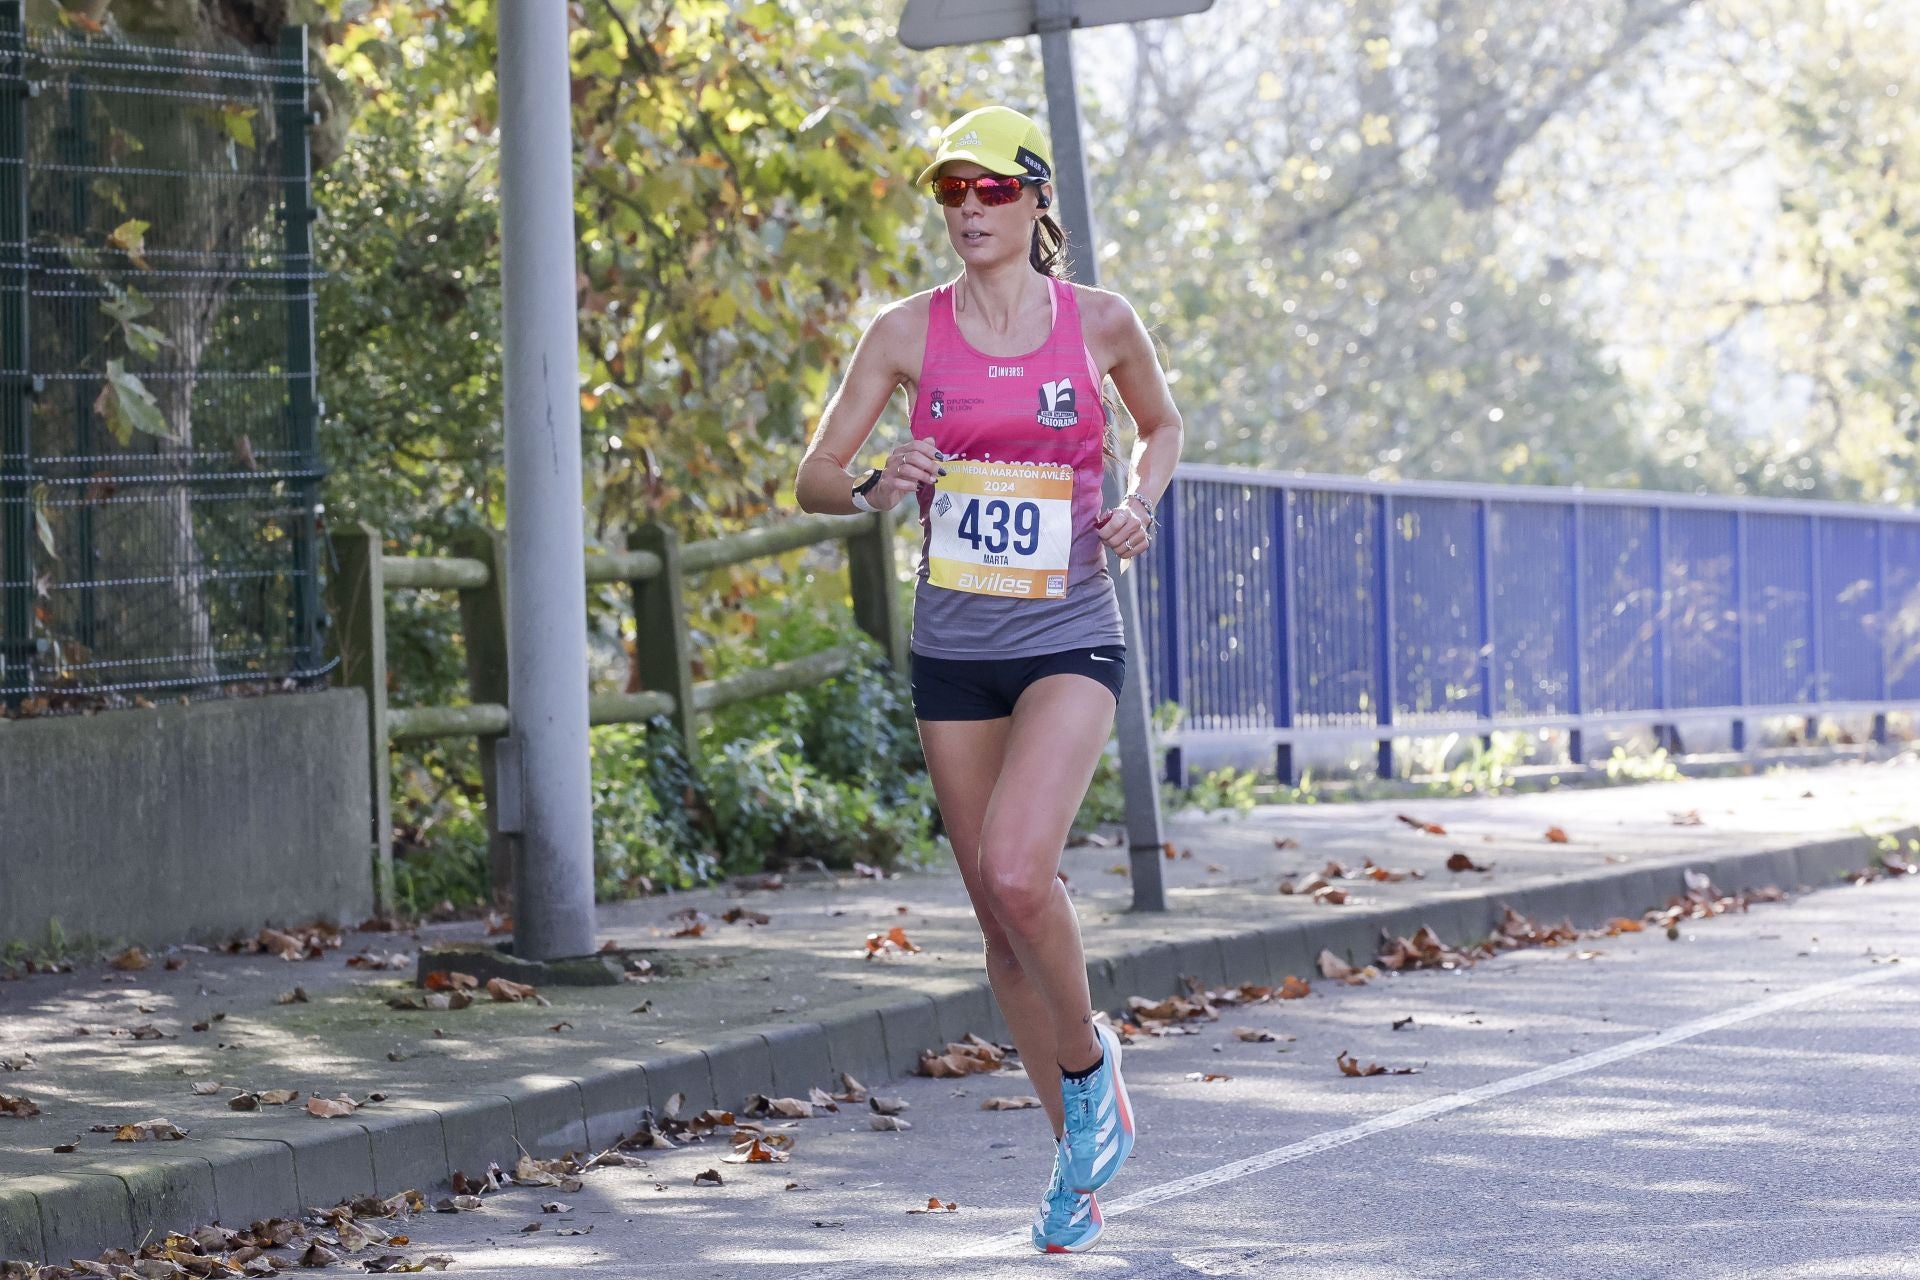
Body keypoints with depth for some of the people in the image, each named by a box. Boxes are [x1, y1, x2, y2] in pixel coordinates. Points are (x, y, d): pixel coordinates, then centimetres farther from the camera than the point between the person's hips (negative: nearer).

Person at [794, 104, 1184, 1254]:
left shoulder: (1100, 322, -2)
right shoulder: (908, 331, 0)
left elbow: (1163, 425, 17)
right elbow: (814, 477, 2)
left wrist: (1140, 503, -2)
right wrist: (876, 488, -20)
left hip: (1070, 641, -3)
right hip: (954, 652, 3)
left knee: (1016, 872, -24)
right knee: (1002, 920, 8)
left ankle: (1089, 1062, 4)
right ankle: (1083, 1149, 24)